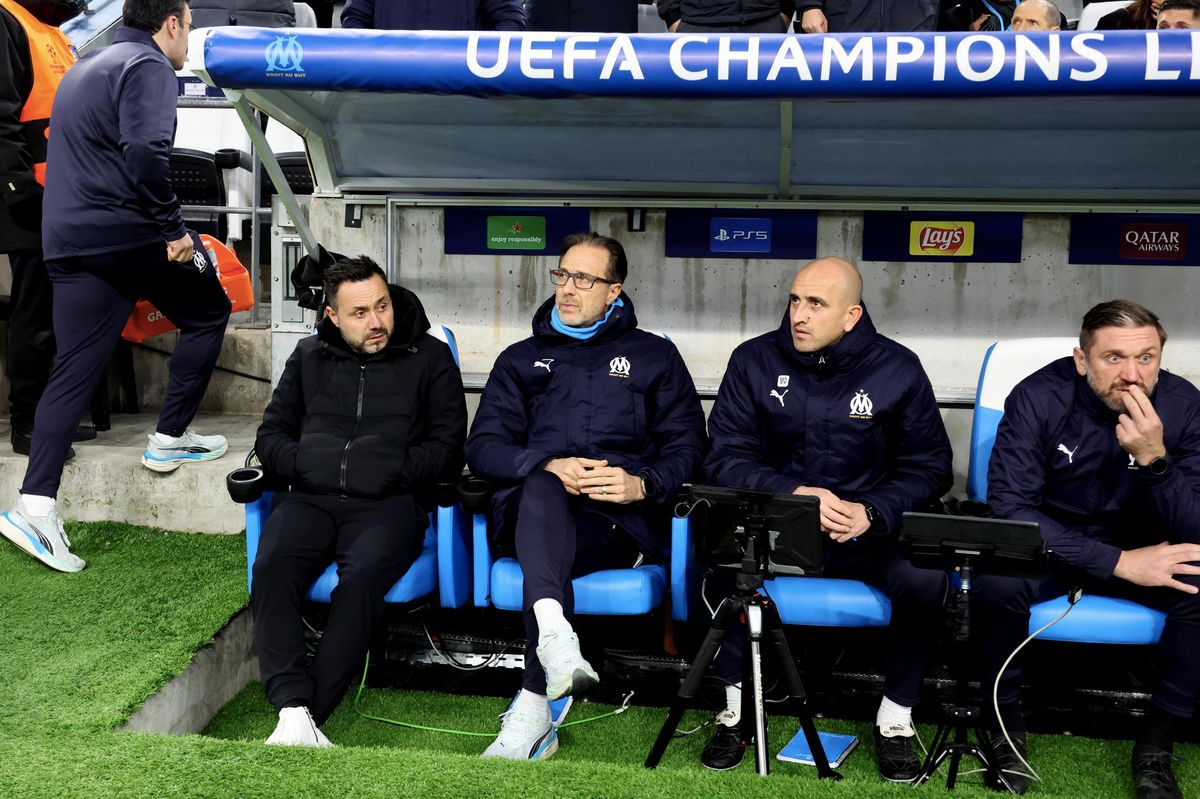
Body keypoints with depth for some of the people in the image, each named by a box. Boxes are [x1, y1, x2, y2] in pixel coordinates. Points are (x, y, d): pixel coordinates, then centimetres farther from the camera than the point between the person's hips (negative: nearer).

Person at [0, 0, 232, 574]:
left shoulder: (83, 70, 24)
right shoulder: (148, 66, -7)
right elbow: (145, 152, -23)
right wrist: (173, 229, -18)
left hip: (66, 241, 8)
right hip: (129, 234, -8)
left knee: (73, 370, 6)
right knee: (207, 314, 15)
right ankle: (169, 441, 16)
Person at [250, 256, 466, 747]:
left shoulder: (430, 358, 12)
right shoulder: (309, 356, 21)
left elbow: (448, 447, 6)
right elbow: (271, 434, 21)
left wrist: (393, 471, -7)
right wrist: (302, 464, 0)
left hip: (388, 503, -2)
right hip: (311, 498, 3)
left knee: (361, 577, -34)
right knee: (271, 566, -29)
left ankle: (312, 713, -31)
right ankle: (293, 710, -32)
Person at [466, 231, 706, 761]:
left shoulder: (654, 356, 21)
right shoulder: (521, 359, 24)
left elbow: (687, 446, 11)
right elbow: (483, 445, 9)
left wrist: (642, 484, -11)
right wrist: (550, 467, -11)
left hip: (620, 517, -1)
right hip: (533, 508, 1)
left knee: (547, 556, -36)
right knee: (539, 488, -37)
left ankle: (532, 711, -37)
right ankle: (555, 636, -57)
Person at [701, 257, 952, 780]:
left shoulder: (897, 369, -3)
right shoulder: (754, 360, -3)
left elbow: (929, 467, 0)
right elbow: (726, 457, -6)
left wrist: (872, 513, -19)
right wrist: (793, 494, -23)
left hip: (869, 531, 0)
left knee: (926, 578, -28)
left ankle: (895, 720, -6)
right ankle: (737, 708, -12)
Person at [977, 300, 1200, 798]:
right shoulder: (1039, 398, -19)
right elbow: (1009, 508, -25)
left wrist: (1153, 458, -36)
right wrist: (1119, 562, -30)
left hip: (1140, 547, 2)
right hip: (1049, 544, -2)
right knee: (996, 583, -34)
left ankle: (1156, 747, -9)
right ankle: (1007, 728, -8)